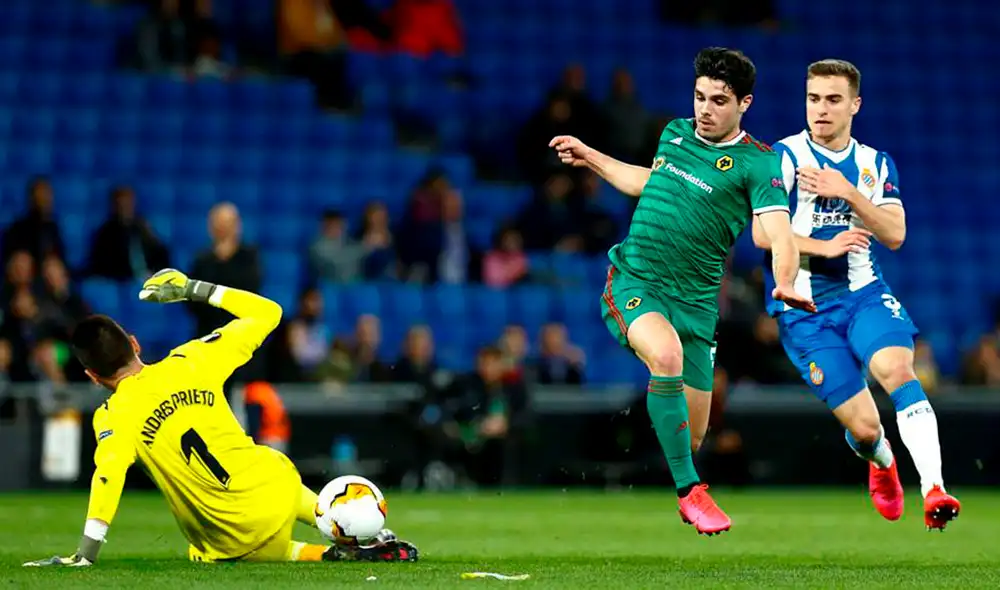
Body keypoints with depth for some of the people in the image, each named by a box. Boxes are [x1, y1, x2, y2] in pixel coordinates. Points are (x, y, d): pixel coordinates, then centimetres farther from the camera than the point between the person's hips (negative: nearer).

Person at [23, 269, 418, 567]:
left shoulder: (115, 416, -13)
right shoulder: (189, 362, -2)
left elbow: (108, 473, -32)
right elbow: (266, 312, 7)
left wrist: (86, 554, -34)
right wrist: (195, 289, 15)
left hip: (242, 536, -5)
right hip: (278, 482, 5)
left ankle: (331, 556, 7)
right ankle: (379, 538, 32)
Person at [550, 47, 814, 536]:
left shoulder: (757, 163, -6)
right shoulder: (674, 133, 8)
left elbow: (781, 237, -19)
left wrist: (785, 283, -38)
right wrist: (590, 158, 32)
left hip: (695, 300, -1)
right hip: (633, 281, 1)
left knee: (691, 438, -1)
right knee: (666, 354, -33)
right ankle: (689, 492, -25)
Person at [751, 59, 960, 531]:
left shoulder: (876, 164, 10)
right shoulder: (786, 157, -3)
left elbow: (894, 235, -1)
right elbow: (762, 234, -10)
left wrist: (847, 192, -13)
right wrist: (825, 246, -19)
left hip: (863, 292, 3)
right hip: (804, 306, -2)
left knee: (897, 368, -30)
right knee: (864, 428, -7)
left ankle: (933, 490, -37)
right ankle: (881, 465, 32)